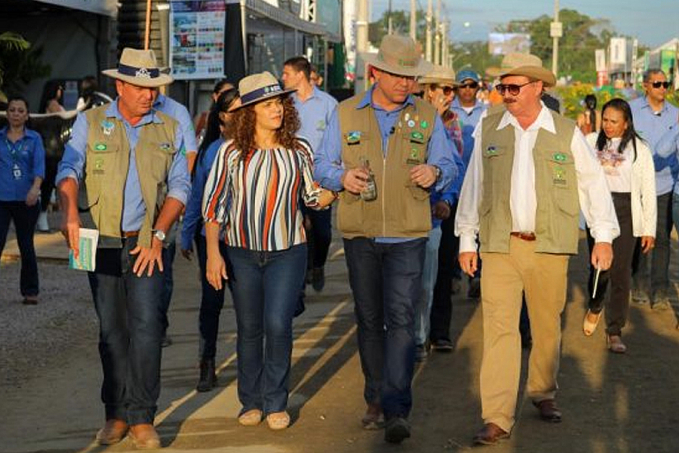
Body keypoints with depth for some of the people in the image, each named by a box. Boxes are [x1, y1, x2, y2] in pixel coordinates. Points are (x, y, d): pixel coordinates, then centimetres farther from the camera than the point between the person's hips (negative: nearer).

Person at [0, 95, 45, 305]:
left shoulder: (34, 138, 3)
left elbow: (39, 164, -11)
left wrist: (35, 188, -28)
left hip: (26, 200, 0)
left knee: (26, 246, 9)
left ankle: (30, 291, 20)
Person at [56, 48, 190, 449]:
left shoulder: (169, 130, 7)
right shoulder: (90, 123, 3)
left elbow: (179, 187, 5)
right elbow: (69, 171, -8)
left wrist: (158, 236, -7)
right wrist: (70, 214, -27)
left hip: (147, 243, 0)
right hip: (101, 242, 0)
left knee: (146, 325, -11)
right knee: (111, 330, 7)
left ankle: (141, 416, -3)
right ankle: (116, 414, 17)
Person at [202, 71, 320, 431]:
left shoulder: (299, 150, 1)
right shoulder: (232, 152, -2)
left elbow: (314, 196, 9)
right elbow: (213, 204, 1)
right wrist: (213, 253, -5)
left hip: (287, 252, 0)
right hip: (242, 253, 1)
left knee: (278, 325, -9)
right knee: (249, 329, 8)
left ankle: (275, 403, 7)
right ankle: (250, 402, 22)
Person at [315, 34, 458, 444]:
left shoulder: (427, 116, 6)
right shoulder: (346, 114, 6)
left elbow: (449, 166, 9)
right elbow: (323, 165, 8)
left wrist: (435, 172, -14)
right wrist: (342, 177, -14)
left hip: (408, 235, -2)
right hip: (360, 234, 2)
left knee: (401, 317, -12)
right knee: (369, 320, 11)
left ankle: (397, 410, -13)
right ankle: (376, 400, 23)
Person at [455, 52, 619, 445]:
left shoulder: (566, 132, 2)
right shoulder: (488, 130, 6)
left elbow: (594, 183, 7)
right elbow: (473, 187, 11)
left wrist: (604, 236, 2)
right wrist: (466, 240, 10)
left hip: (549, 247, 0)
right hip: (499, 247, 0)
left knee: (547, 326, 10)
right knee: (499, 328, -7)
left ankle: (544, 392, 33)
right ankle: (498, 419, -6)